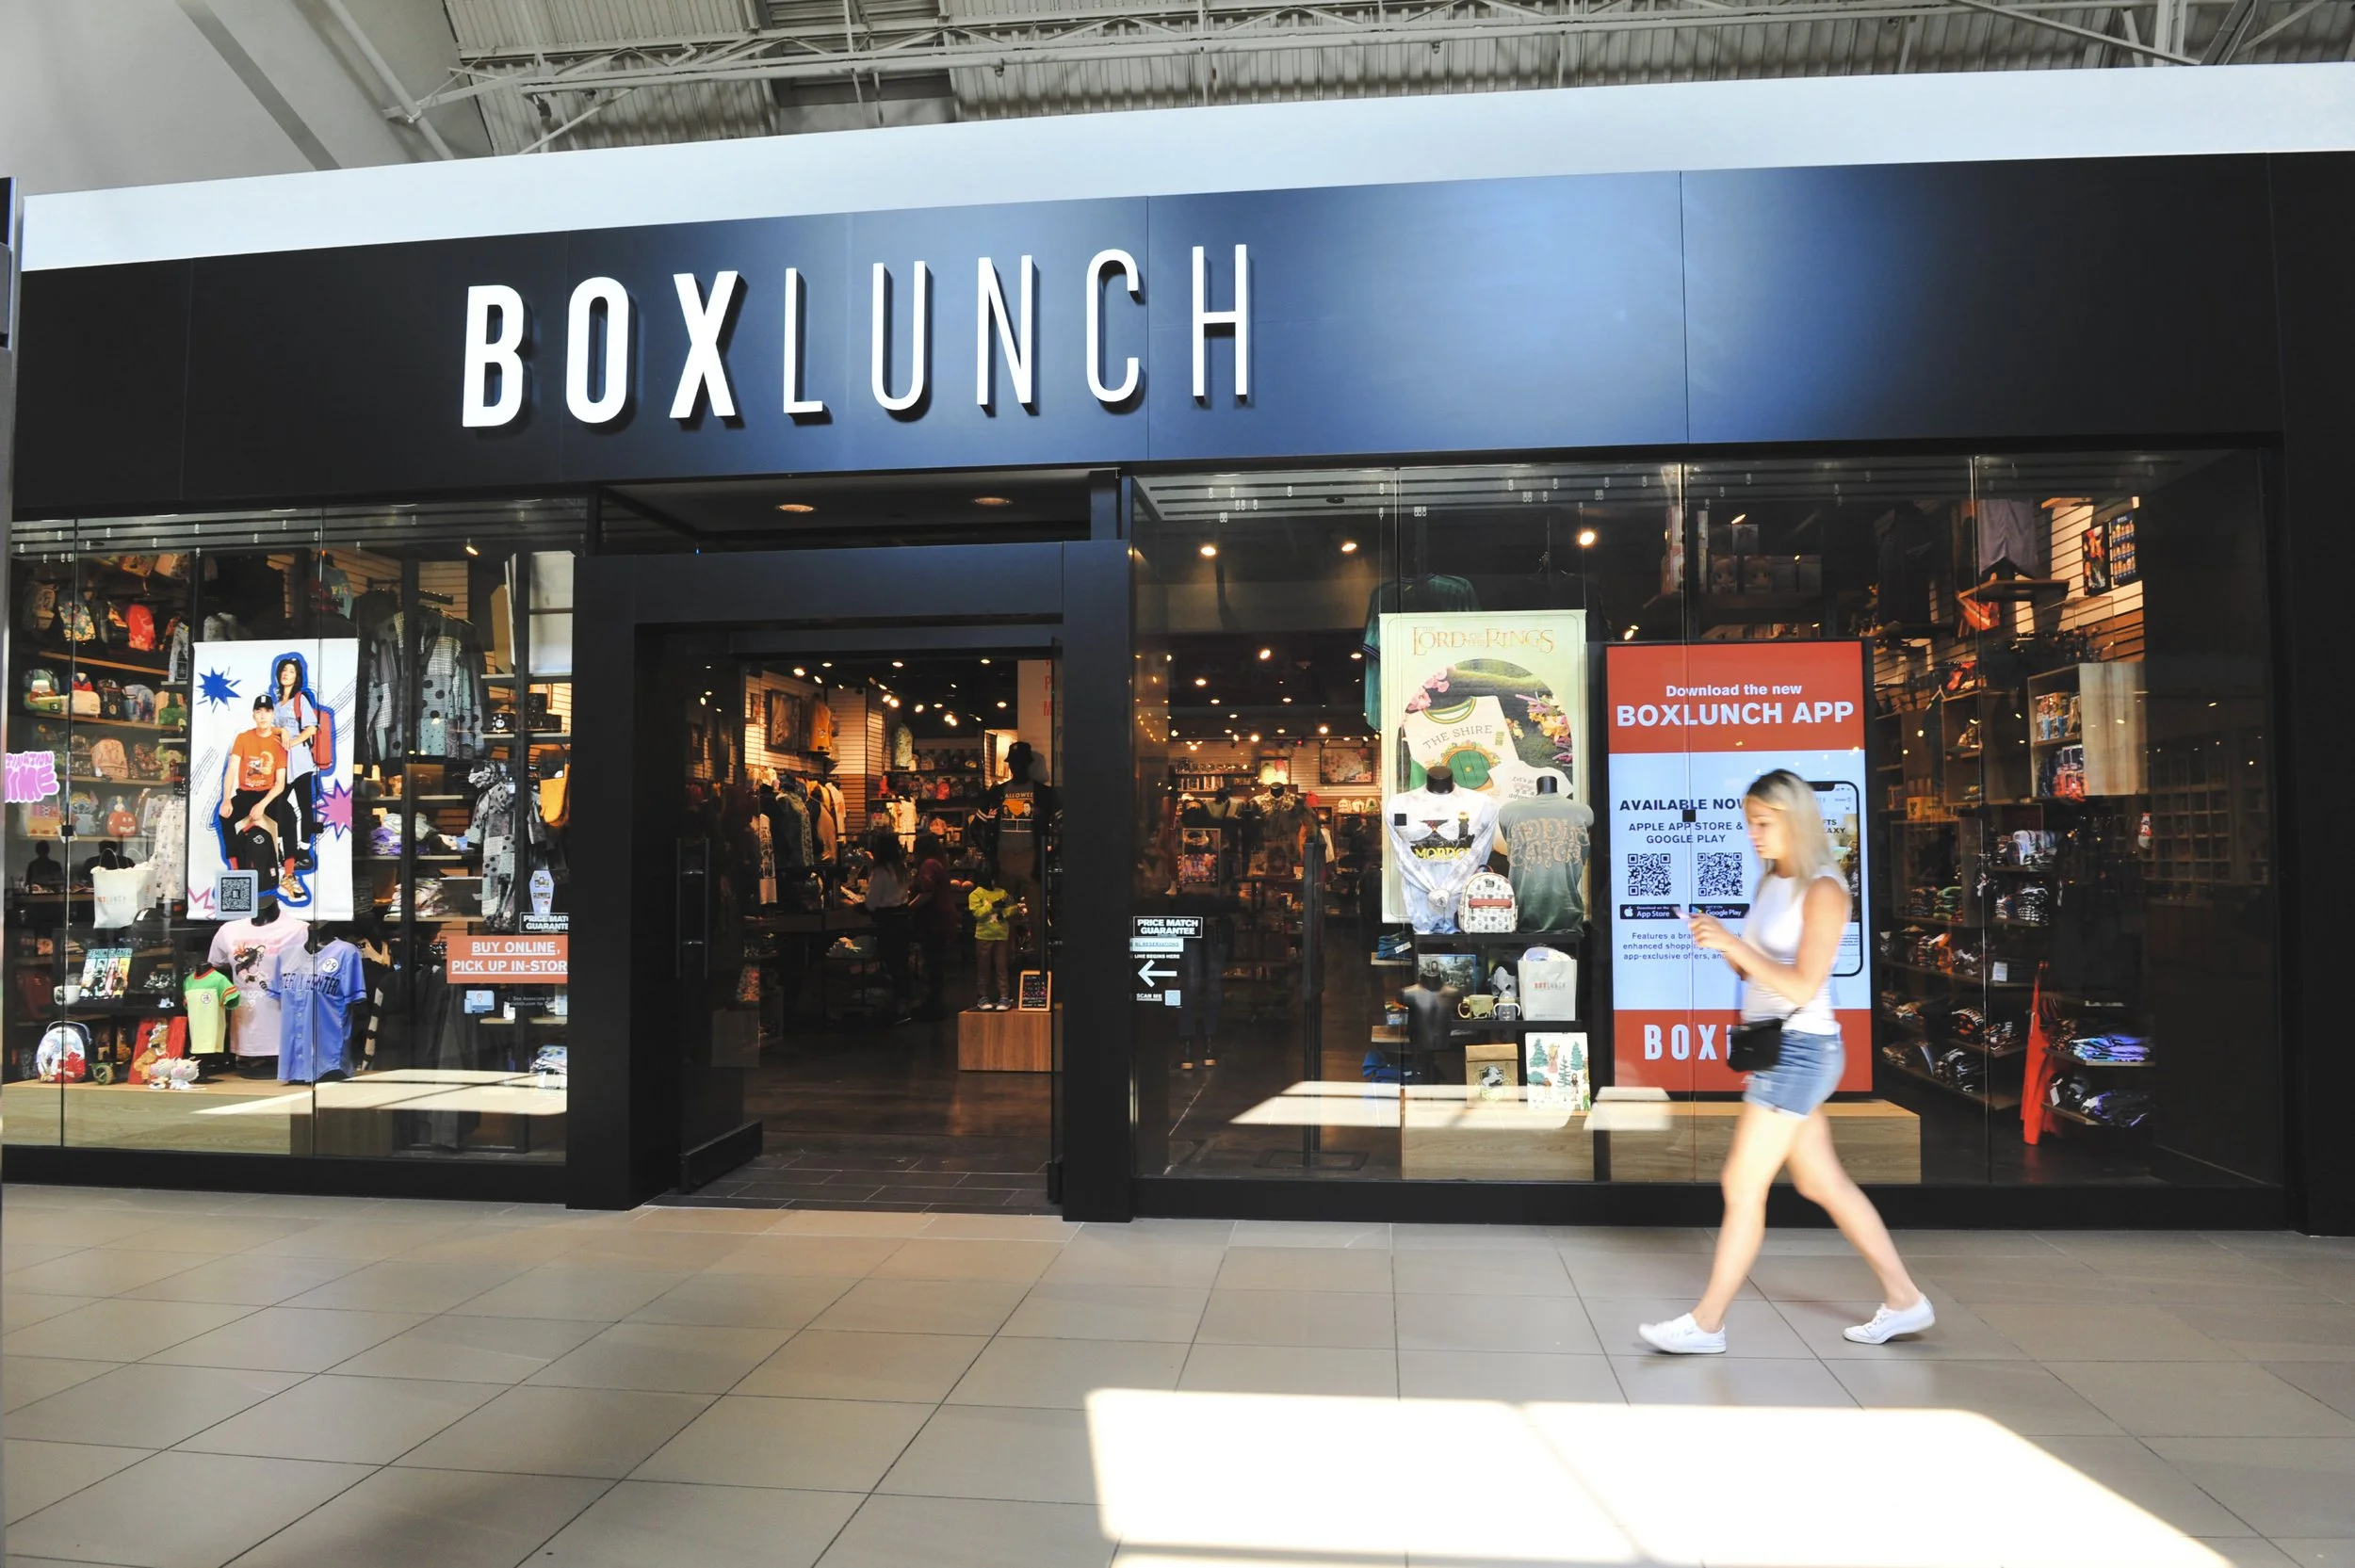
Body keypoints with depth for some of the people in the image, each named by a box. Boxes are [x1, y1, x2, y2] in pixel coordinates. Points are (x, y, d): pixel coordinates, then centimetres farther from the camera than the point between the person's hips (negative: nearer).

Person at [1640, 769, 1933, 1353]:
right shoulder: (1770, 883, 11)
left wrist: (1732, 943, -23)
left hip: (1800, 1049, -9)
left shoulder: (1822, 890, -14)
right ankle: (1905, 1301, 27)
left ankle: (1706, 1325, 4)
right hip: (1775, 1047, 9)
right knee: (1822, 1183, 15)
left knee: (1742, 1184, -5)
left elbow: (1802, 984, -21)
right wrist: (1721, 944, -4)